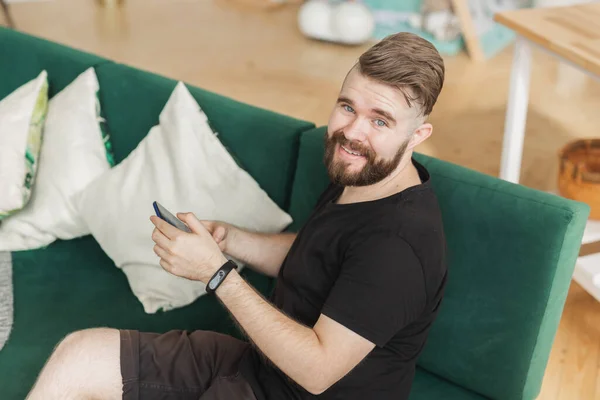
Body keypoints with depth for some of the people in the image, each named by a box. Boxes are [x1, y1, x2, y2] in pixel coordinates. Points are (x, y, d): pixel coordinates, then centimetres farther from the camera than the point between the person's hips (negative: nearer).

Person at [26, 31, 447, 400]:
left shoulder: (398, 243, -29)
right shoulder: (356, 175, 0)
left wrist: (216, 272, -25)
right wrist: (227, 238, -3)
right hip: (258, 359, 8)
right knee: (78, 354, 0)